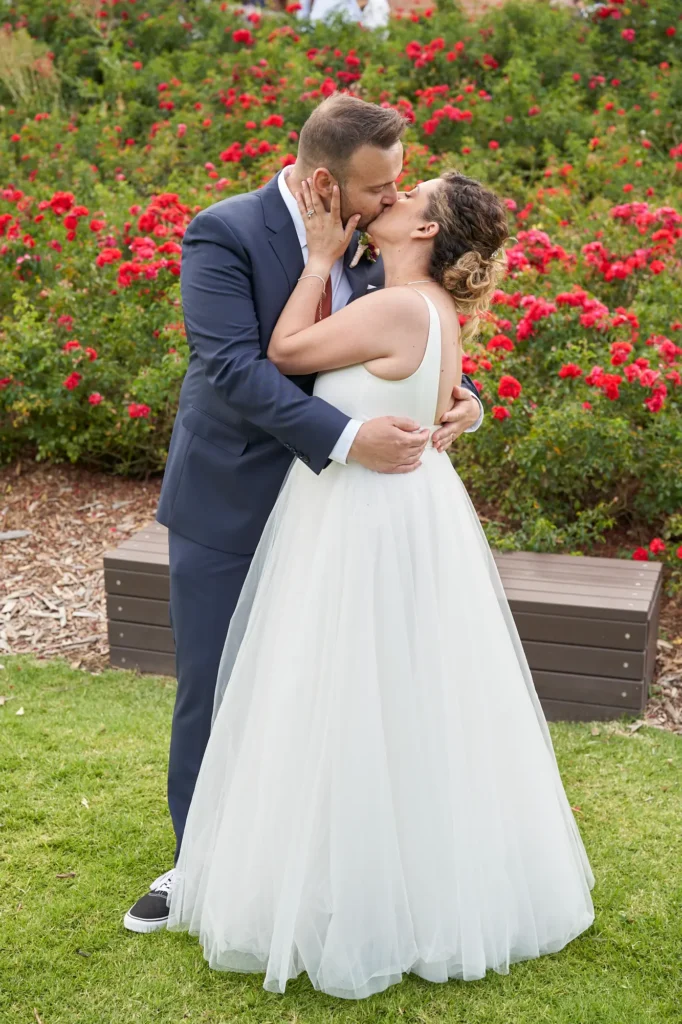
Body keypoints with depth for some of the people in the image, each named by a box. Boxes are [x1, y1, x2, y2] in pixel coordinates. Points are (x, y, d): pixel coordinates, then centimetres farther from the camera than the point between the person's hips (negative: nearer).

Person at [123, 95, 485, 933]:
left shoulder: (367, 243, -1)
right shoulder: (223, 235, -18)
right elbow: (233, 368, -28)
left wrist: (461, 394, -13)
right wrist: (348, 440, -36)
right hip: (228, 504, -4)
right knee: (212, 690, 8)